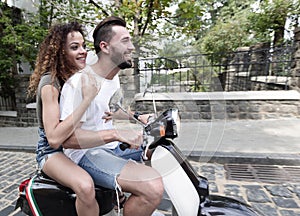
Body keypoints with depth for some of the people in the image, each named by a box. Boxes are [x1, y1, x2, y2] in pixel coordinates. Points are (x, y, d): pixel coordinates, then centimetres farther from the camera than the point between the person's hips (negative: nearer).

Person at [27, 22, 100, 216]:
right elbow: (54, 138, -31)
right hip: (52, 151, -7)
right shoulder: (50, 82, -20)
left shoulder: (80, 77, 4)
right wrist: (87, 99, -35)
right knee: (85, 186, -35)